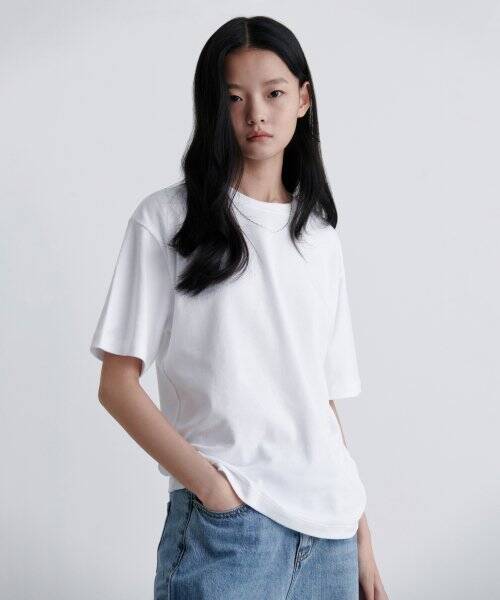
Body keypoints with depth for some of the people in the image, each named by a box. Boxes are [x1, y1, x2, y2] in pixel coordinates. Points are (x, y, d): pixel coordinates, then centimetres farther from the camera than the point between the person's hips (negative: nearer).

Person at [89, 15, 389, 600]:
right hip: (225, 525, -4)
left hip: (329, 529, 4)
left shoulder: (320, 238, 12)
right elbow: (118, 383, -4)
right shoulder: (167, 219, -1)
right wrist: (211, 485, -14)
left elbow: (325, 397, 13)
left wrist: (362, 538, 9)